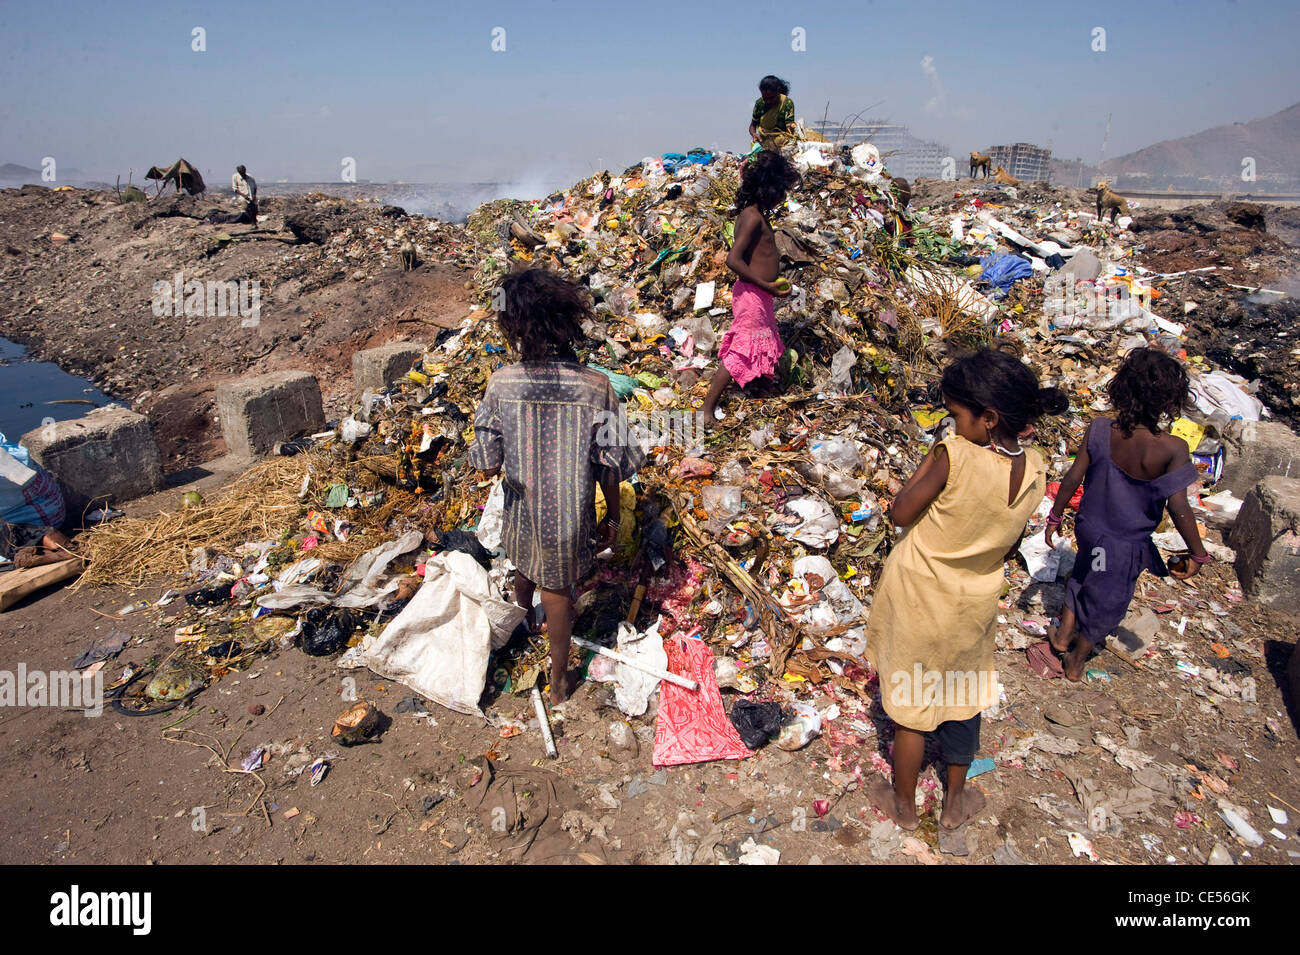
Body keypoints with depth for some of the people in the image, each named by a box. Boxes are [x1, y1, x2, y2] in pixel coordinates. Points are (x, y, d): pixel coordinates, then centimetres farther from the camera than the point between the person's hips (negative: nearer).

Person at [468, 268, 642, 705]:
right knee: (557, 595, 20)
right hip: (571, 519, -2)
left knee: (525, 568, 34)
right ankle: (559, 681, 40)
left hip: (522, 515, 2)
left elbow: (487, 463, -12)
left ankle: (521, 624, 67)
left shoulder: (502, 383, -19)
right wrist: (612, 516, 2)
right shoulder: (595, 387, -22)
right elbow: (611, 467, -15)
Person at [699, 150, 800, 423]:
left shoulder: (752, 212, 9)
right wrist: (768, 286, -24)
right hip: (753, 295, -10)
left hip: (758, 293, 10)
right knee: (741, 352, -6)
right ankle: (707, 407, -3)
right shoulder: (754, 218, -21)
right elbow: (733, 260, -28)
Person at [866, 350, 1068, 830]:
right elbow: (1011, 545, 2)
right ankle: (956, 800, 44)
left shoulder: (954, 455, -31)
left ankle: (904, 805, 37)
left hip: (918, 602, -4)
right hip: (974, 608, 5)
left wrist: (932, 457, -15)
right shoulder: (1034, 468, -11)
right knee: (962, 698, 24)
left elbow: (900, 513, -18)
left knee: (910, 703, 16)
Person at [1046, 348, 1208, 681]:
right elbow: (1178, 507, -24)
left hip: (1090, 528, 3)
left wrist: (1055, 517, 4)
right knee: (1106, 602, 21)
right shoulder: (1173, 449, -27)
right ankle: (1075, 661, 40)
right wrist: (1198, 555, -10)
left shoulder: (1099, 431, -18)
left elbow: (1072, 479, -11)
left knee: (1083, 575, 33)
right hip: (1126, 543, -2)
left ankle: (1064, 634, 47)